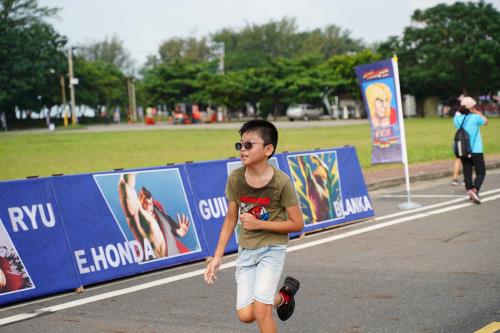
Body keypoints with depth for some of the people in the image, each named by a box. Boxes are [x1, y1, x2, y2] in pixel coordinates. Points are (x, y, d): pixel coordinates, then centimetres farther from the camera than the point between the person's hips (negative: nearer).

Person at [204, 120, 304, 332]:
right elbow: (231, 218, 6)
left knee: (260, 310, -17)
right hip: (246, 251, 4)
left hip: (272, 248, -4)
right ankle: (283, 296, 29)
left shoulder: (281, 182, -17)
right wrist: (218, 256, 4)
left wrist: (259, 224, -18)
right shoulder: (235, 178, -5)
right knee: (245, 315, -1)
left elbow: (297, 224, -11)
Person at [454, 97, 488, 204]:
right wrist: (478, 113, 13)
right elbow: (486, 122, 7)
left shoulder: (457, 118, -1)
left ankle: (470, 191, 4)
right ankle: (475, 190, -18)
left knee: (467, 173, 10)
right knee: (481, 173, 2)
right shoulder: (475, 118, -12)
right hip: (475, 150, -5)